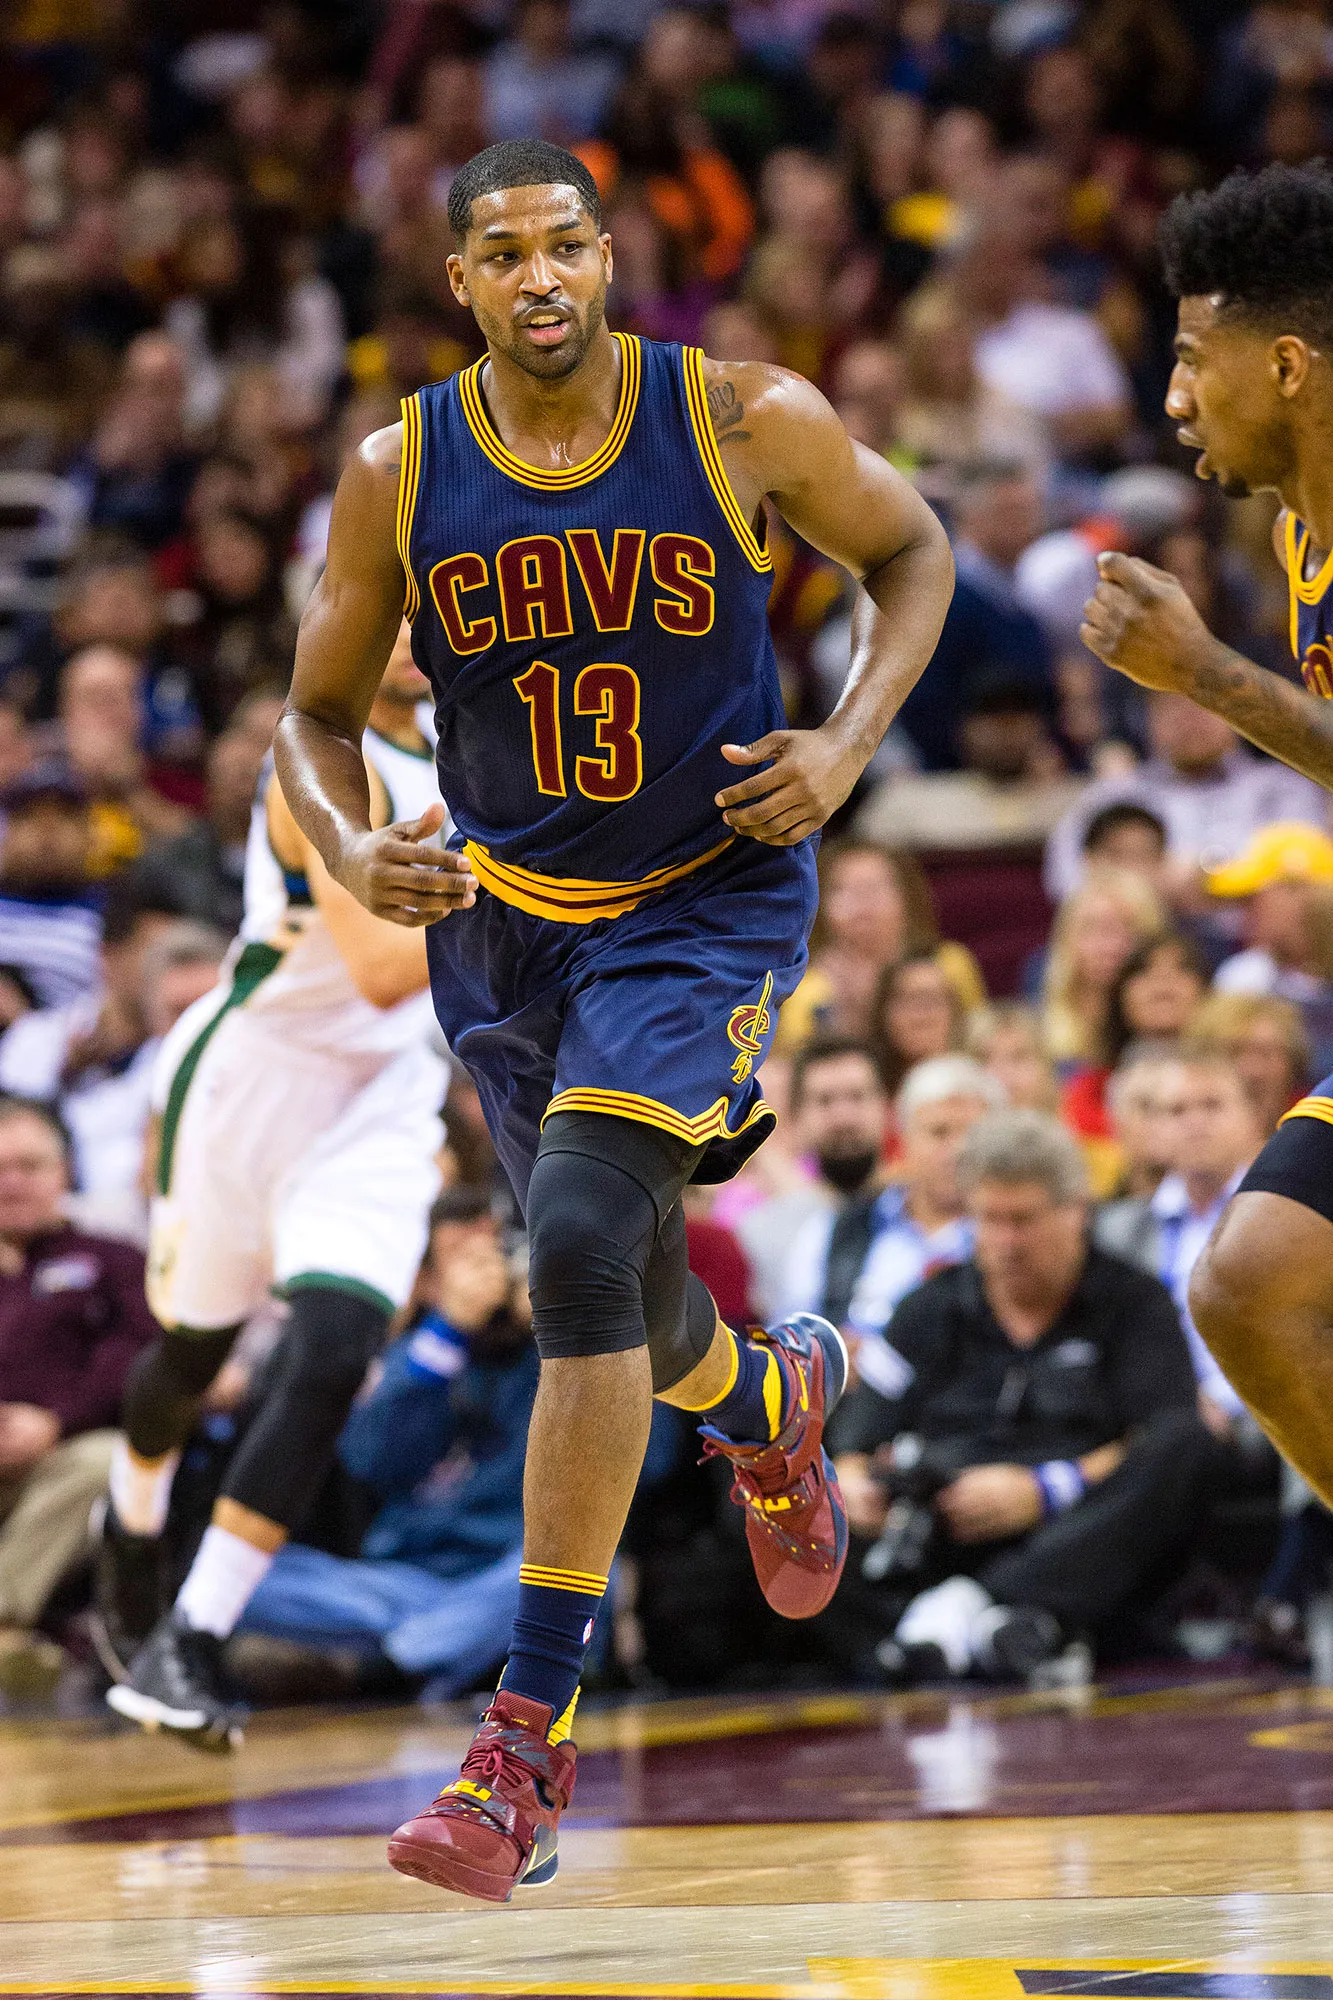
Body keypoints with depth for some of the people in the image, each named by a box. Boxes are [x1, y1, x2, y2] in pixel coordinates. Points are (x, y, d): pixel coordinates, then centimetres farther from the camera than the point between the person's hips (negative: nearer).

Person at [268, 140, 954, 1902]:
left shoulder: (743, 419, -13)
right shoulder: (400, 475, -7)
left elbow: (912, 551, 4)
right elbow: (318, 718, 4)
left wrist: (845, 746, -12)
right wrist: (349, 850, -18)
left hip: (711, 898, -4)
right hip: (503, 915, 4)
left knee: (583, 1241, -25)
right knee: (622, 1304, 18)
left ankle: (533, 1736, -21)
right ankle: (775, 1399, 59)